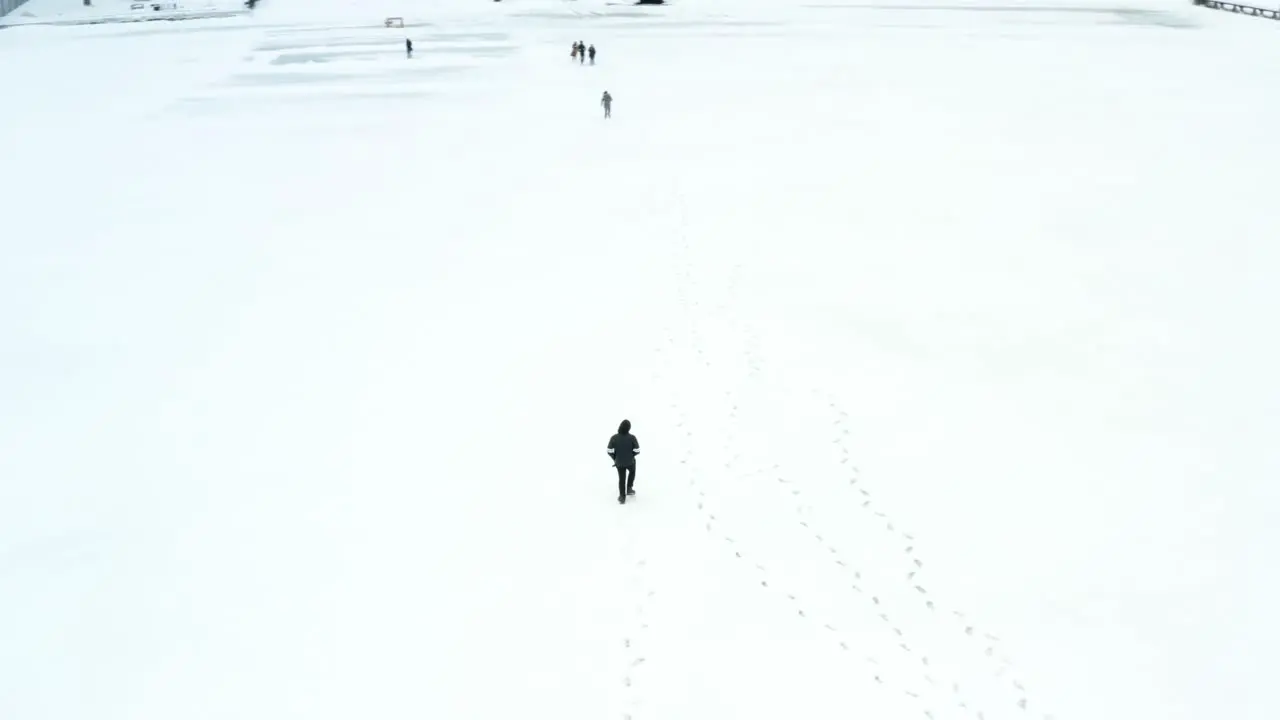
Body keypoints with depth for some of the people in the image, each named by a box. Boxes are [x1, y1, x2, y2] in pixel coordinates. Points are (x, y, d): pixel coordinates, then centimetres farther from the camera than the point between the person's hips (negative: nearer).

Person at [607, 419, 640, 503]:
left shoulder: (614, 438, -17)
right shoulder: (632, 437, -21)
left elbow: (610, 451, -13)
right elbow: (637, 451, -15)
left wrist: (615, 458, 6)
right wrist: (631, 455, 6)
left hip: (619, 462, 1)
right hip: (630, 461, -1)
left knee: (621, 478, 20)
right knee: (632, 472, 33)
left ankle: (622, 497, 27)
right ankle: (629, 488, 35)